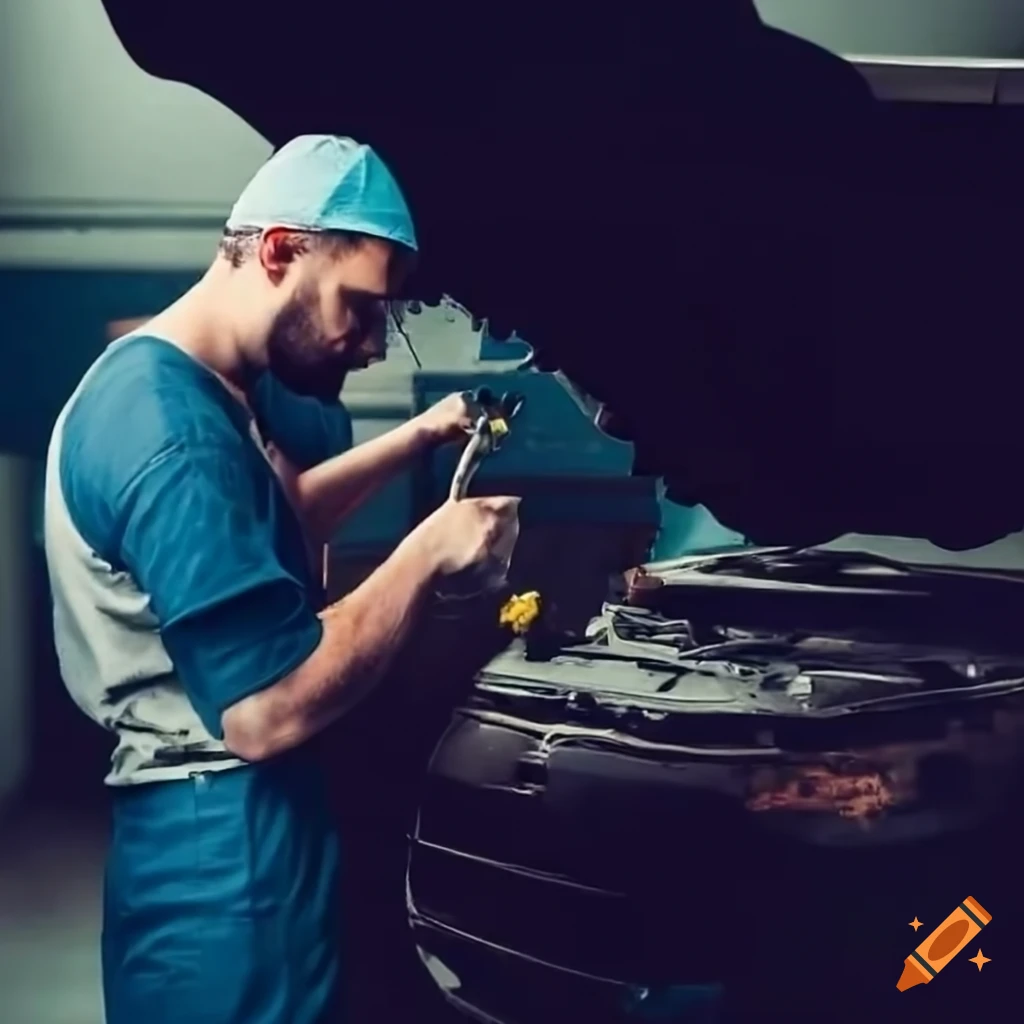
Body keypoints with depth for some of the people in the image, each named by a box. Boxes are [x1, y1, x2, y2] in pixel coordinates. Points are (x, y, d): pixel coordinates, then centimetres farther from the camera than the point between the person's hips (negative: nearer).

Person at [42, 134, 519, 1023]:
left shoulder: (200, 386, 8)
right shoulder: (175, 435, -25)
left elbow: (279, 516, 28)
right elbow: (268, 712, -28)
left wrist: (416, 439, 18)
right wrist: (430, 551, -20)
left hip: (229, 826, 10)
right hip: (222, 846, -10)